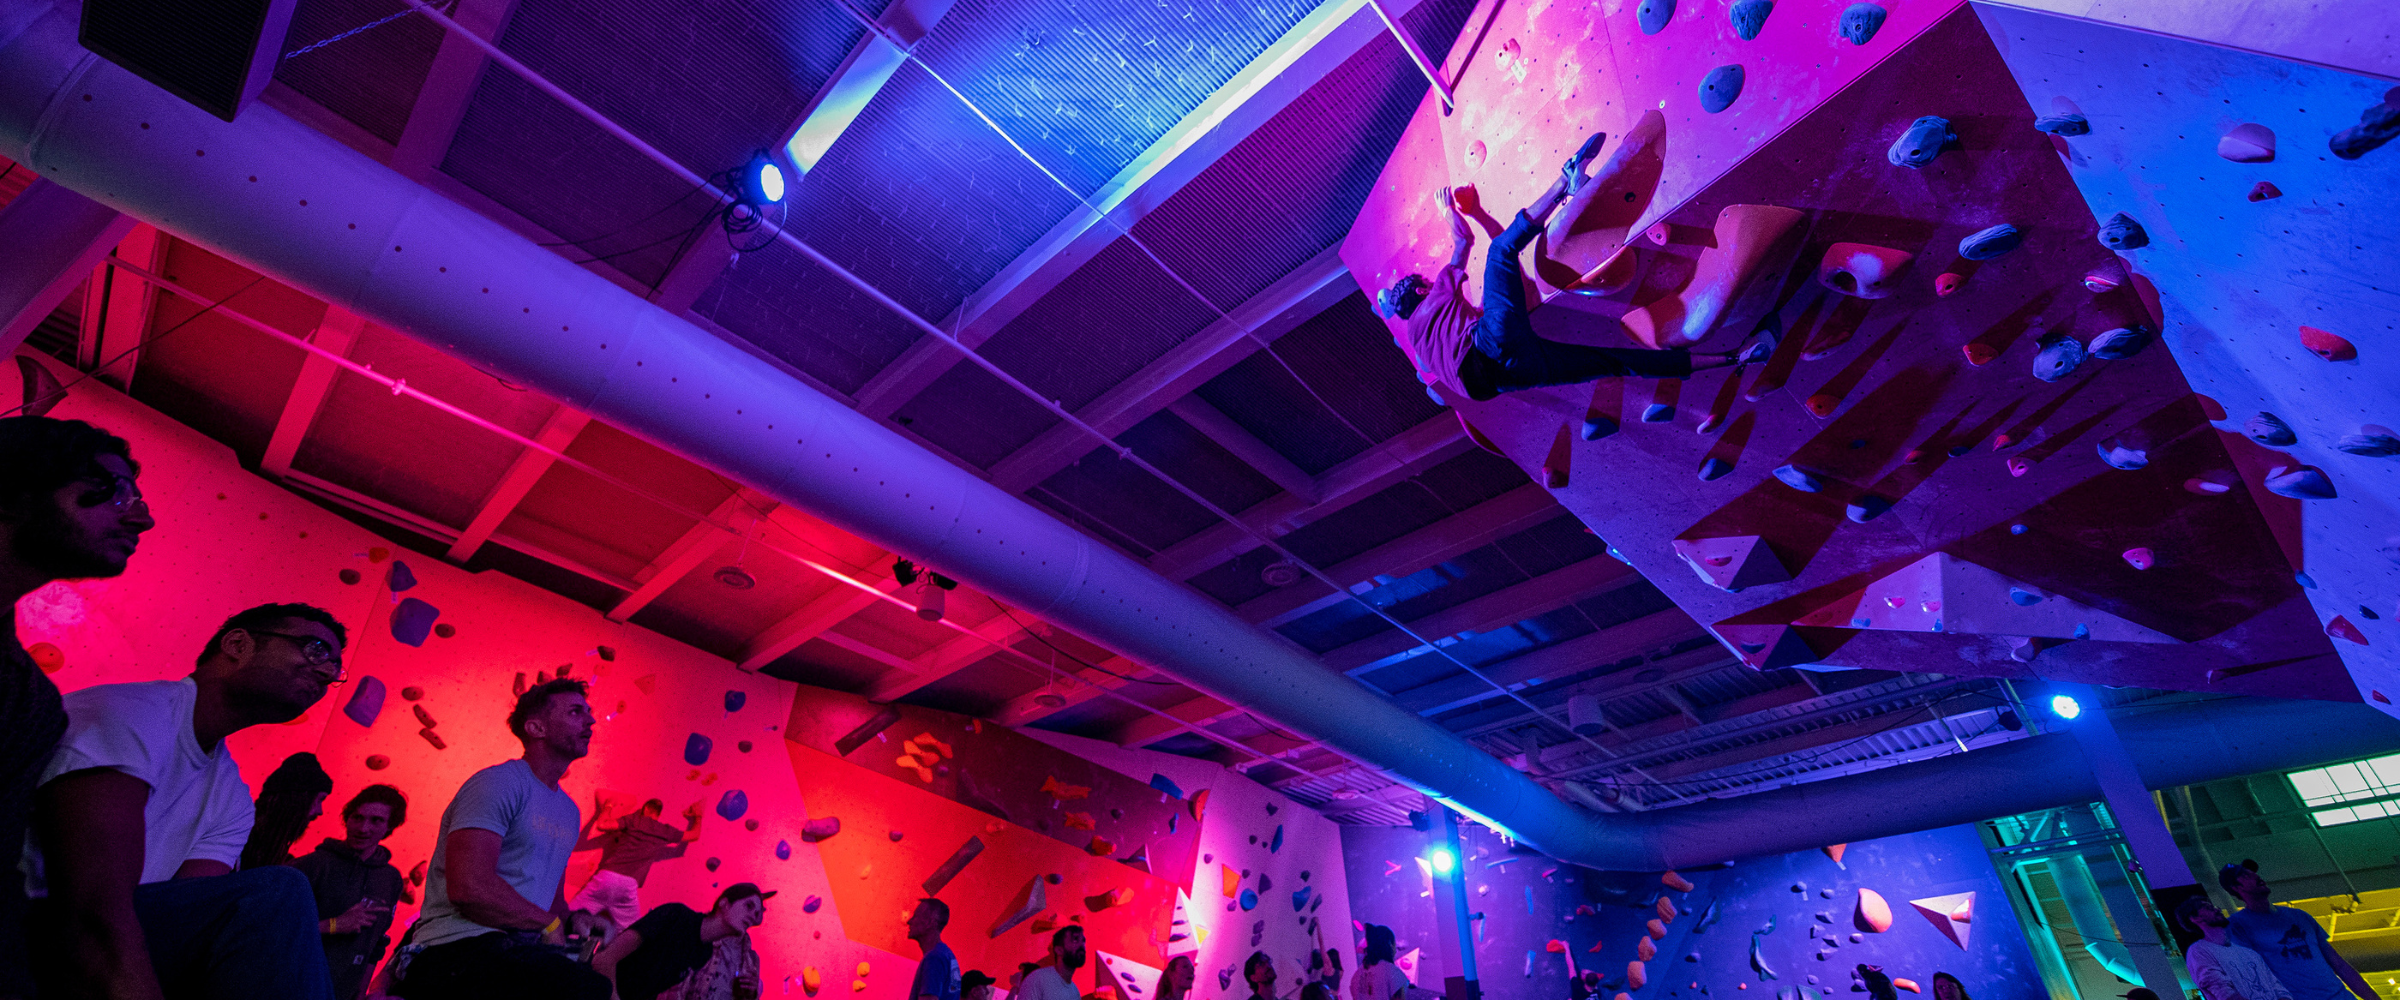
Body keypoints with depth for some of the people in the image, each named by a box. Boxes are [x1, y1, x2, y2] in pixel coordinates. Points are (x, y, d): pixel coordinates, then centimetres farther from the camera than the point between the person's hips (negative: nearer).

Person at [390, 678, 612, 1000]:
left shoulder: (569, 811, 20)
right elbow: (469, 886, -20)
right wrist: (551, 925, -11)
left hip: (523, 951, 8)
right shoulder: (500, 782, -7)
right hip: (455, 949, -7)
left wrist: (573, 919, 2)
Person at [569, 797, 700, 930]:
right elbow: (694, 835, 25)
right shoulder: (665, 832, 14)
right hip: (629, 885, 2)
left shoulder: (634, 821, 7)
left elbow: (602, 824, -1)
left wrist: (607, 807, 17)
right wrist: (697, 817, 42)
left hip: (607, 876, -2)